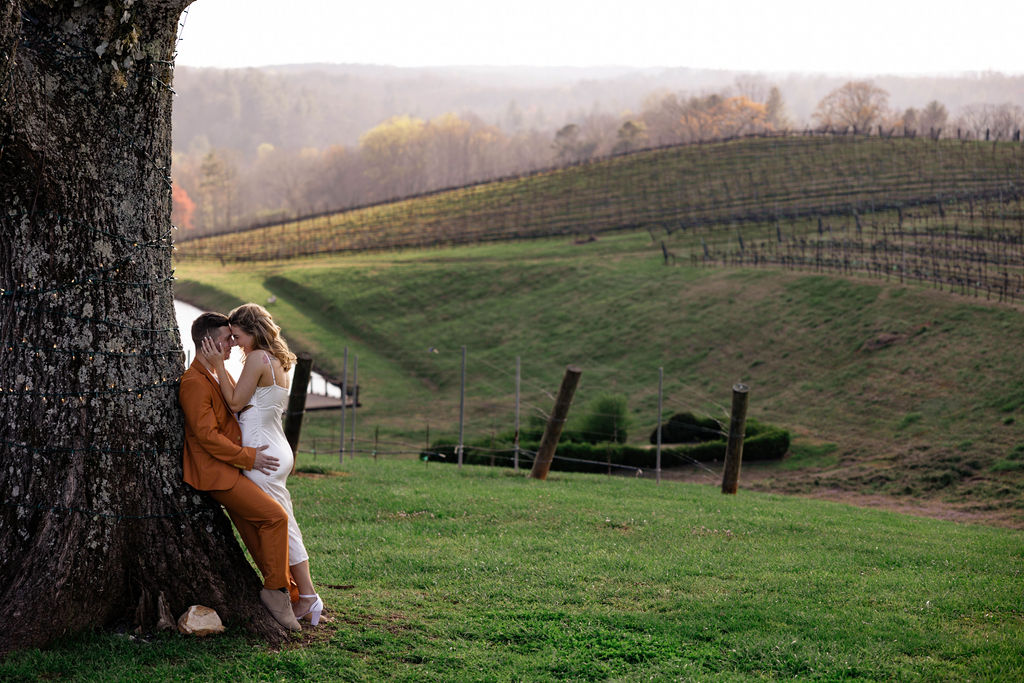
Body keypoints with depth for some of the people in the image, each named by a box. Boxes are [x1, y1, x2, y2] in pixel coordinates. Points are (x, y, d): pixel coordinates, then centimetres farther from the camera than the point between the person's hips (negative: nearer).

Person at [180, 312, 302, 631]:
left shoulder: (218, 375, 18)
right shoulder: (194, 382, -15)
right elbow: (207, 435, -20)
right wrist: (248, 458, -16)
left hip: (231, 470, 10)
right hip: (215, 473, -10)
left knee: (257, 536, 8)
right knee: (275, 516, -17)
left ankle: (287, 593, 11)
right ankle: (276, 590, -8)